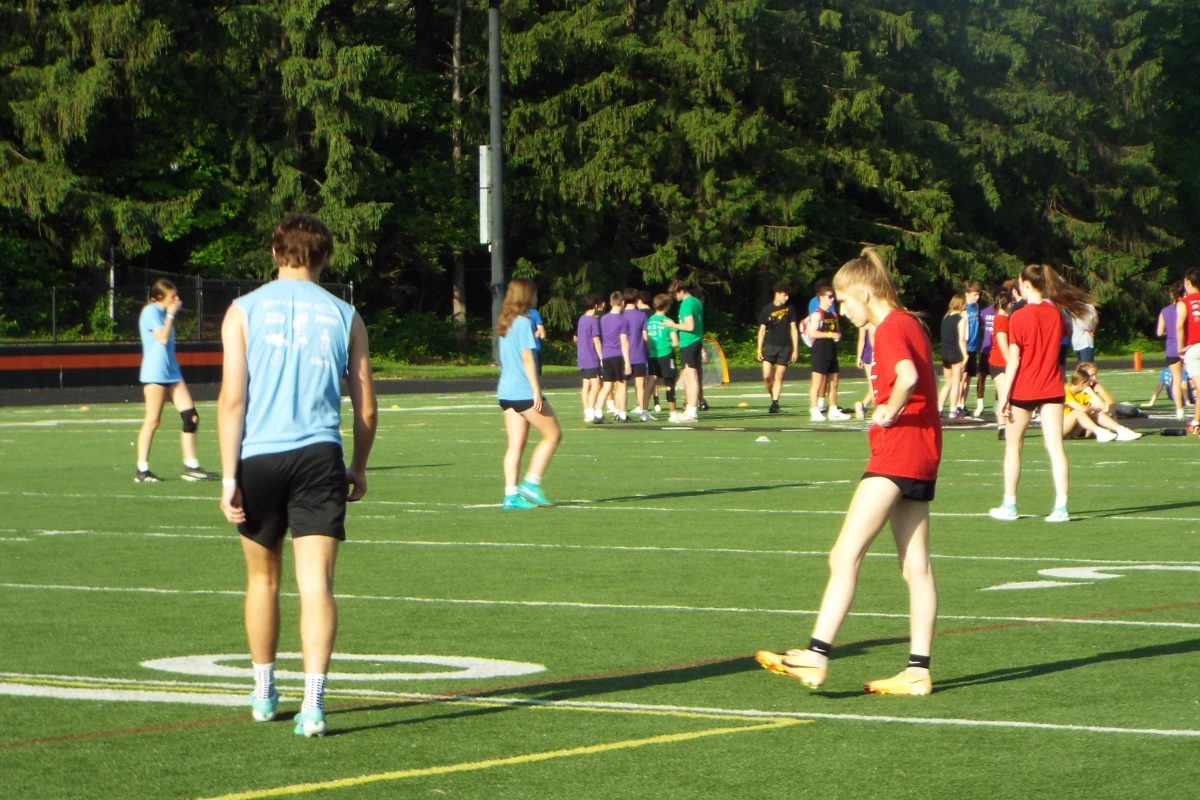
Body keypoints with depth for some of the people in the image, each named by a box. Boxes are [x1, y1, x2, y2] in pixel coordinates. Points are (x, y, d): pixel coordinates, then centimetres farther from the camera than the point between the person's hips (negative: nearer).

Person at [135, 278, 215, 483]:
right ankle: (142, 470, 0)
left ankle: (191, 466, 2)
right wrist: (171, 314, -11)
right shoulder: (151, 312, -9)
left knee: (191, 416, 0)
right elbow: (162, 337, -18)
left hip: (171, 372, 9)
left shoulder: (162, 312, 17)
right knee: (152, 421, -6)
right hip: (155, 373, -9)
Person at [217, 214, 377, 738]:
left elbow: (232, 398, -4)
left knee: (262, 578, 17)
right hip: (320, 456, 0)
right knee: (316, 582, -4)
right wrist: (358, 470, 23)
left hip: (258, 457, 0)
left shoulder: (244, 311, 4)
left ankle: (264, 694, 29)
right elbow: (365, 408, 9)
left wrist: (229, 477, -4)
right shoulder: (343, 316, 8)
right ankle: (313, 702, -17)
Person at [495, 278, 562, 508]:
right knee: (553, 434, 2)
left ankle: (511, 495, 1)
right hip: (524, 392, -8)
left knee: (516, 445, 7)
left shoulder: (505, 324, 15)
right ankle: (532, 484, -4)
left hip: (506, 392, 8)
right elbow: (527, 358, -16)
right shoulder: (524, 323, -11)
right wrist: (536, 391, -17)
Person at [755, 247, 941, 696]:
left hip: (898, 448, -10)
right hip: (922, 455, 10)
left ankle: (816, 656, -19)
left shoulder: (889, 328, -12)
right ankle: (918, 671, 11)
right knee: (915, 565, 9)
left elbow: (908, 377, -30)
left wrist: (890, 413, -15)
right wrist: (890, 410, 8)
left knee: (845, 555, -13)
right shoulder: (909, 324, 18)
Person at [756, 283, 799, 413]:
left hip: (785, 347, 1)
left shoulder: (789, 308, 4)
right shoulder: (767, 309, 2)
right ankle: (773, 397, 13)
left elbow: (793, 329, 7)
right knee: (767, 376, -10)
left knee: (779, 377, -1)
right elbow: (762, 330, 6)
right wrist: (759, 350, 2)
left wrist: (795, 349, 3)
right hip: (770, 346, -1)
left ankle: (775, 403, 5)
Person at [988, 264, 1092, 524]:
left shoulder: (1019, 317, -13)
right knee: (1055, 447, -1)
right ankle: (1061, 507, -8)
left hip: (1023, 390, -4)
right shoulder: (1056, 313, 2)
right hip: (1052, 388, 4)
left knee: (1013, 447, 11)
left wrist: (1004, 395, -10)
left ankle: (1009, 505, 15)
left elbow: (1013, 359, -13)